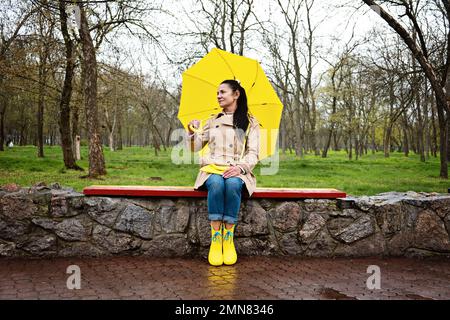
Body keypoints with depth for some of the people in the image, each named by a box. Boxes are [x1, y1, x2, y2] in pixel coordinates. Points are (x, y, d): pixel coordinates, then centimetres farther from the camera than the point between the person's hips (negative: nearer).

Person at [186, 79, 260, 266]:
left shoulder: (250, 122, 13)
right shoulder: (213, 121, 22)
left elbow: (253, 153, 2)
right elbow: (194, 148, 19)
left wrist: (240, 167, -18)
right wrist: (192, 132, -1)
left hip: (237, 171, -1)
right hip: (213, 168, 2)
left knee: (232, 184, -38)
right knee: (216, 183, -35)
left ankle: (229, 237, -30)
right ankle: (215, 237, -32)